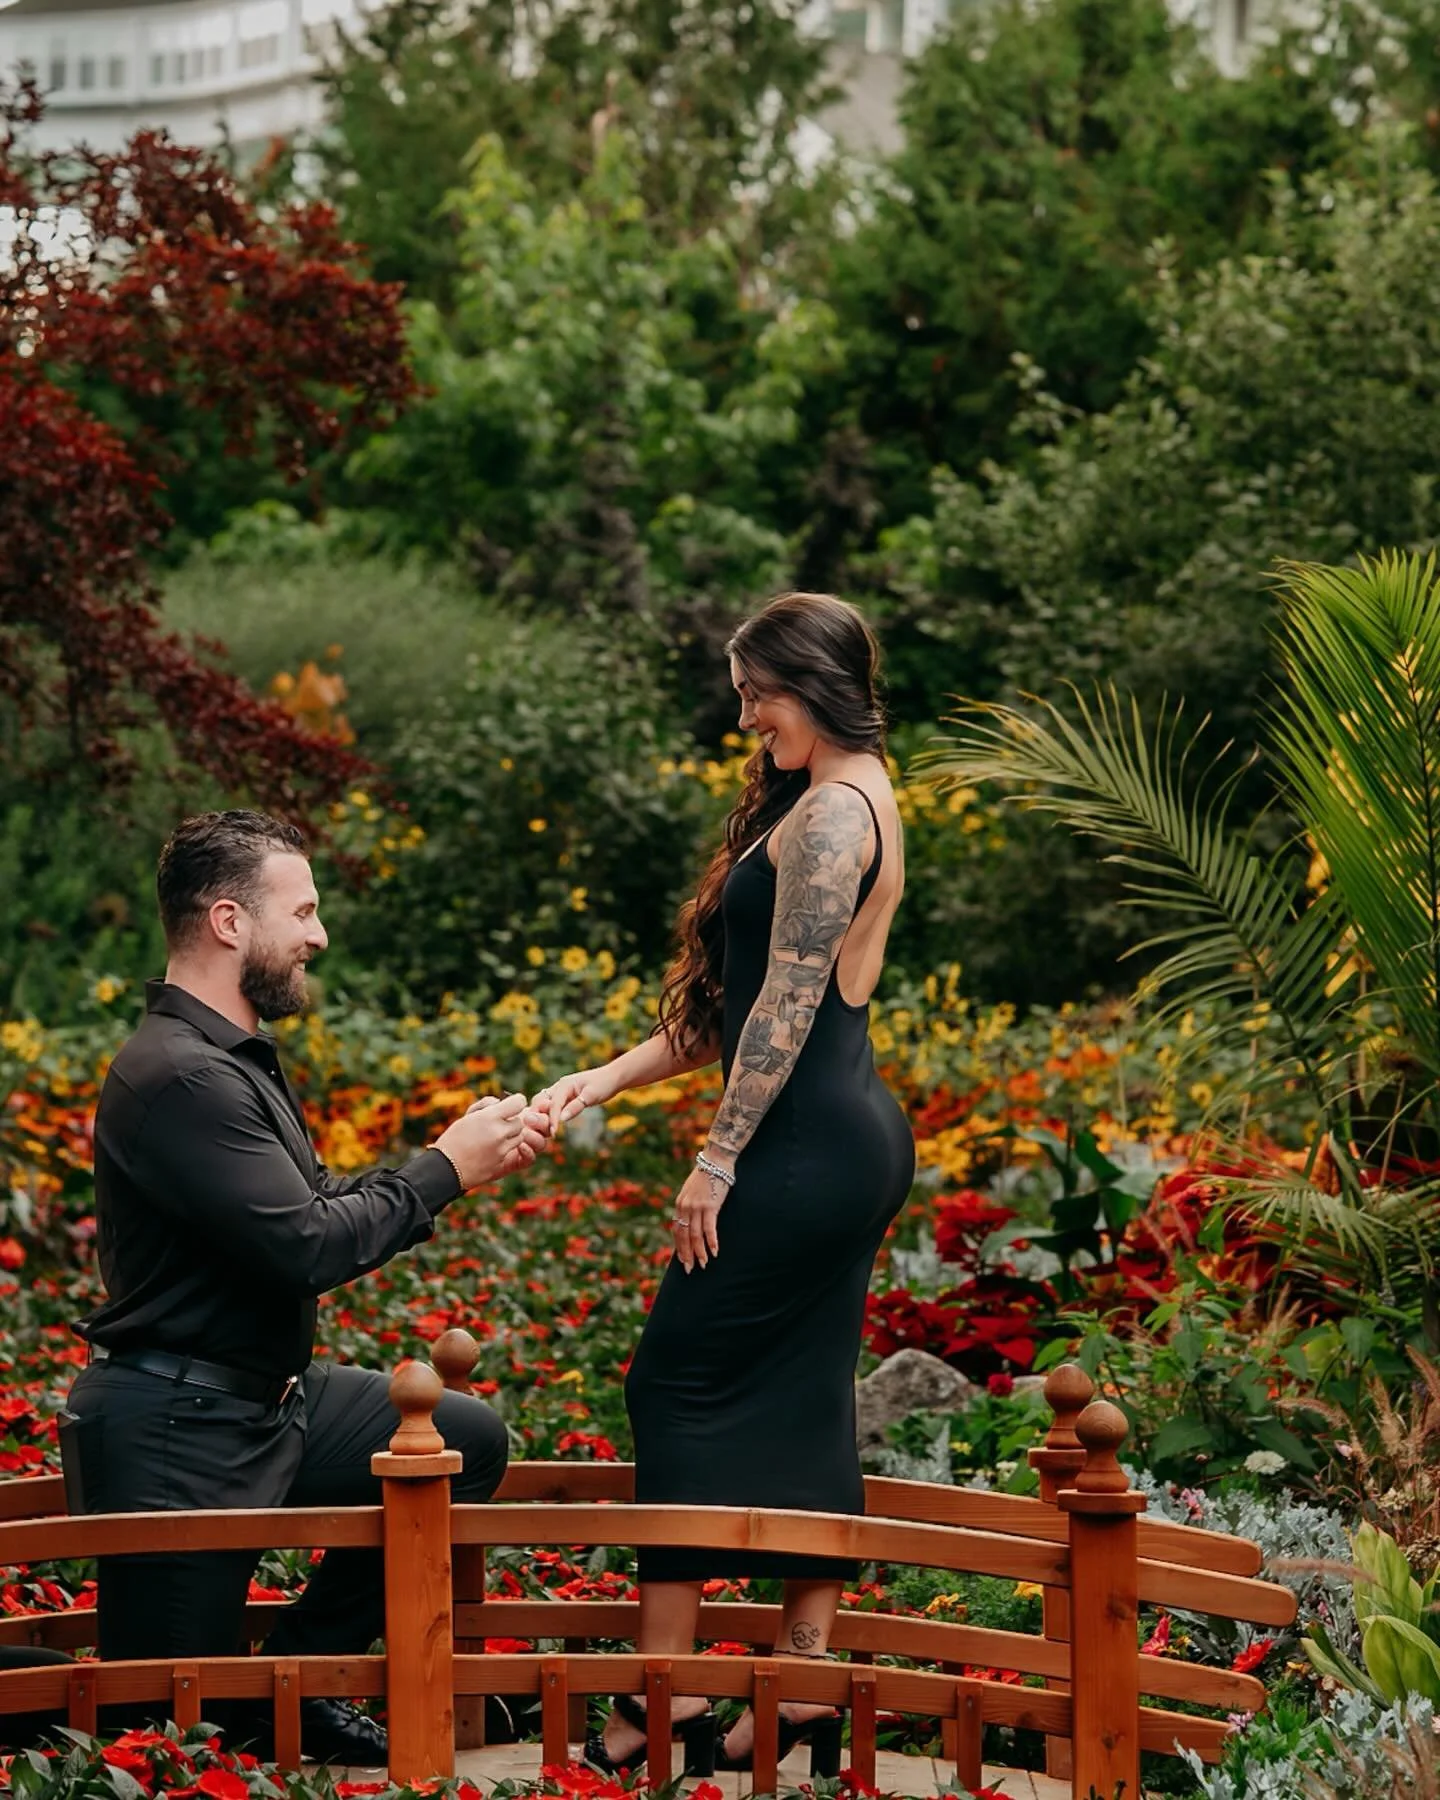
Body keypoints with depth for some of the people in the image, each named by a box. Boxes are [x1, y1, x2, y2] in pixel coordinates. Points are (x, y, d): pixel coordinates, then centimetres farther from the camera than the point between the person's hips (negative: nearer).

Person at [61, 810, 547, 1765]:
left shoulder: (238, 1059, 11)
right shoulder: (177, 1076, -23)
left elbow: (320, 1203, 13)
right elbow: (310, 1246, -25)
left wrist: (466, 1151, 2)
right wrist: (446, 1170, -12)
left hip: (271, 1397, 10)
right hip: (179, 1430, -10)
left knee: (470, 1439, 9)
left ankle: (294, 1673, 12)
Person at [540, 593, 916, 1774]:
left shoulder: (831, 813, -13)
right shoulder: (850, 801, 19)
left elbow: (788, 1003, -18)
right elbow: (732, 1002, 19)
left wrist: (719, 1156, -16)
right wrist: (609, 1079, 13)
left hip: (807, 1147, -10)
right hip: (854, 1142, 10)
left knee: (684, 1382, -3)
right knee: (800, 1403, 10)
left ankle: (664, 1686, 1)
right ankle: (806, 1695, 12)